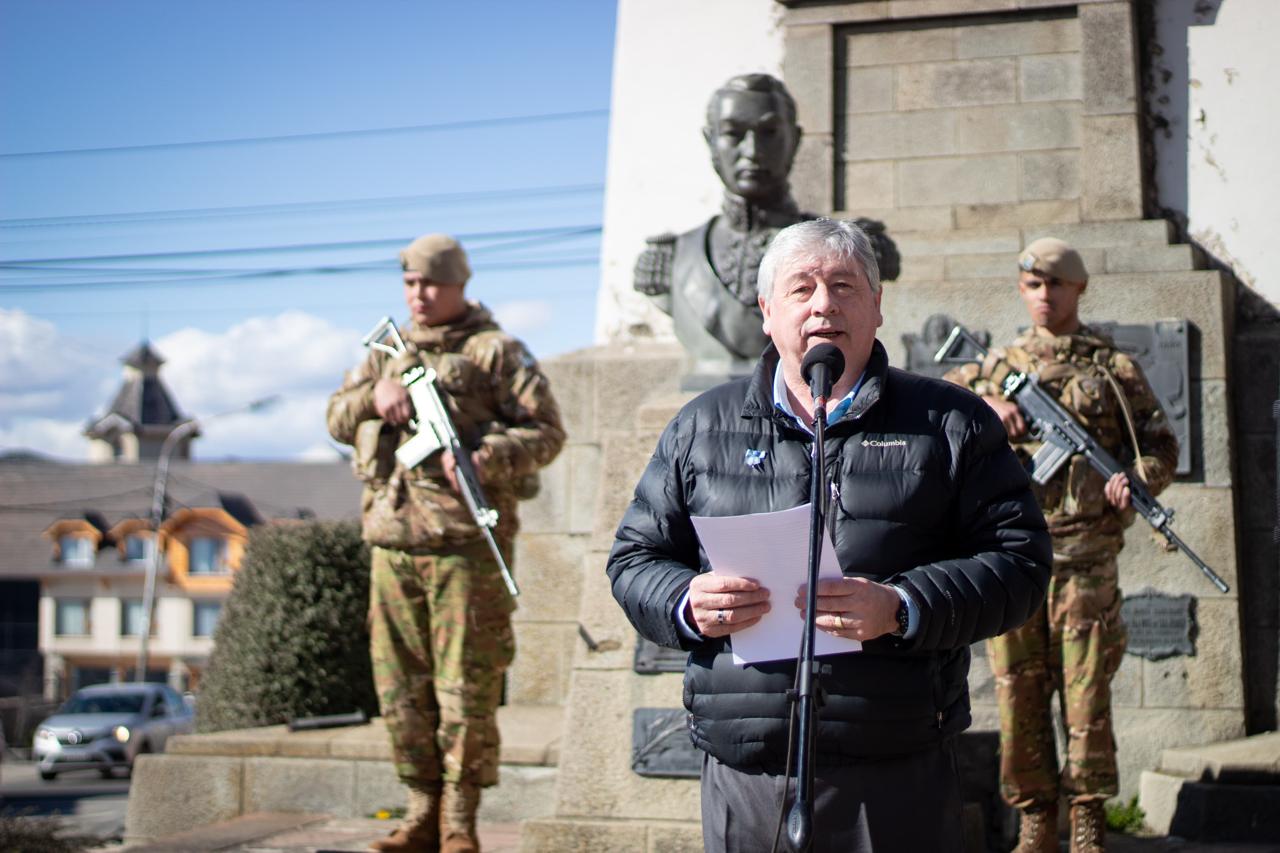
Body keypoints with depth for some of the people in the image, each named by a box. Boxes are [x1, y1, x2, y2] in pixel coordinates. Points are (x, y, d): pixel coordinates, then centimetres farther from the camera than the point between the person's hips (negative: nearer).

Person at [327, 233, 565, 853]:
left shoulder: (496, 352, 2)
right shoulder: (387, 351, 20)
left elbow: (547, 430, -3)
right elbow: (337, 419, 17)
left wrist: (485, 458, -20)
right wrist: (375, 393, -4)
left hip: (466, 541, -5)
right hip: (392, 541, 6)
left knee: (466, 685, -4)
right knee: (401, 686, 8)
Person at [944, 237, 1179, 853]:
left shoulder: (1113, 368, 8)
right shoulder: (999, 367, 14)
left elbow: (1161, 445, 7)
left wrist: (1136, 479, -14)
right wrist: (985, 404, -8)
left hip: (1083, 553, -2)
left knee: (1087, 690, -2)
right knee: (1018, 693, 4)